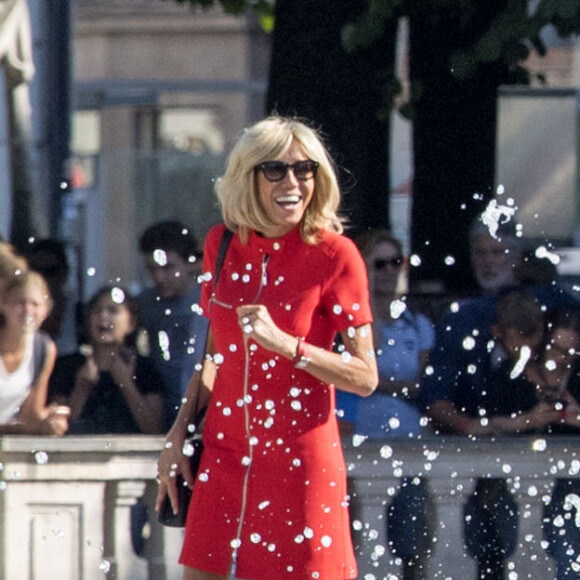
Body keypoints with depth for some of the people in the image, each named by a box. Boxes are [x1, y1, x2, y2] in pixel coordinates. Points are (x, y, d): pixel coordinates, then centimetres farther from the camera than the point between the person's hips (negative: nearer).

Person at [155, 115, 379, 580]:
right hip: (224, 453, 4)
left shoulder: (334, 255, -9)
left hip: (300, 458, -4)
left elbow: (365, 377, -11)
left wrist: (284, 343, -23)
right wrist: (179, 432, 11)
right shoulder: (223, 244, 5)